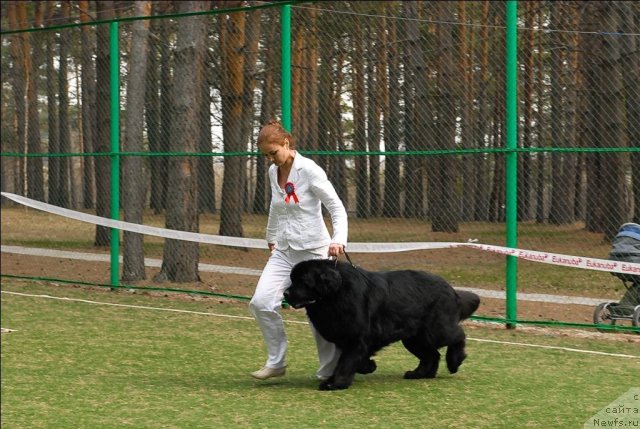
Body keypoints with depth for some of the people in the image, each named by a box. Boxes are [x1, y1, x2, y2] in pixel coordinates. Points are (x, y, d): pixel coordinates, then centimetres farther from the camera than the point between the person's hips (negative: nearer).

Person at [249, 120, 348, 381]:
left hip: (313, 251, -6)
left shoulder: (309, 171, -13)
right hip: (284, 252, 6)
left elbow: (337, 207, -15)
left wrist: (339, 239, -30)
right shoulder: (273, 172, 7)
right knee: (261, 302, -12)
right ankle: (276, 362, 1)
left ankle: (330, 371, 14)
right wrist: (272, 237, 33)